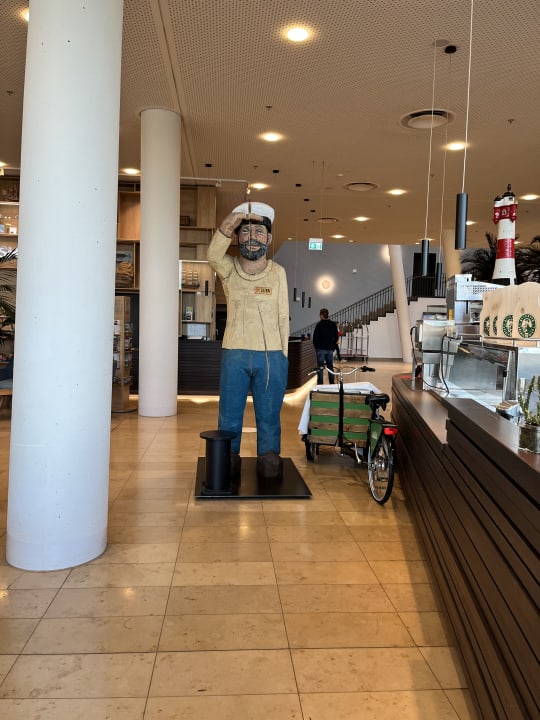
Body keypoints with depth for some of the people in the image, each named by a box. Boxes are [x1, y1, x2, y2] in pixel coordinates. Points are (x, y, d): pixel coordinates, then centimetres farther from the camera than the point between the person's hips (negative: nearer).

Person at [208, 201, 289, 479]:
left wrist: (283, 356, 1)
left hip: (271, 356, 0)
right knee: (229, 417, 8)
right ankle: (227, 470, 21)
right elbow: (213, 254, -21)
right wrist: (230, 222, -37)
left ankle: (269, 468, 21)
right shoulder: (228, 269, 3)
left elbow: (283, 318, 6)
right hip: (234, 354, 0)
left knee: (269, 418, 8)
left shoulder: (278, 272, 5)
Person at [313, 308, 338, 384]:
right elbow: (336, 337, 10)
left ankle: (320, 384, -4)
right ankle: (332, 383, 15)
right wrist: (333, 347, 15)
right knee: (330, 367, 12)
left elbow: (315, 337, -9)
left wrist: (316, 347, 5)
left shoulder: (319, 324, -11)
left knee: (320, 367, -2)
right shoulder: (333, 324, 5)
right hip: (330, 349, 5)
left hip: (321, 349, -5)